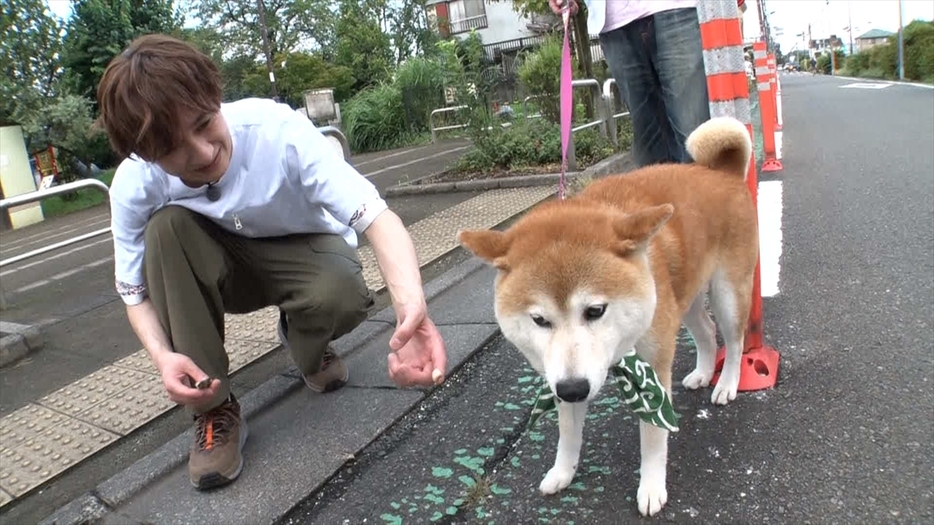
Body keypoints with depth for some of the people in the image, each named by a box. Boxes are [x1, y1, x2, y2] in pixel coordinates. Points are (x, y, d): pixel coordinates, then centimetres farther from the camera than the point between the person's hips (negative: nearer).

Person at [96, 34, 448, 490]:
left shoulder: (278, 131, -33)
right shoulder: (134, 186, -23)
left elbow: (375, 216, -41)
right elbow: (136, 290, -10)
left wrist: (412, 306, -60)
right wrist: (162, 356, -31)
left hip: (304, 251, -2)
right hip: (219, 266, 3)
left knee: (343, 295, -36)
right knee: (166, 225, -29)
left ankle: (308, 347, 4)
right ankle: (213, 408, -16)